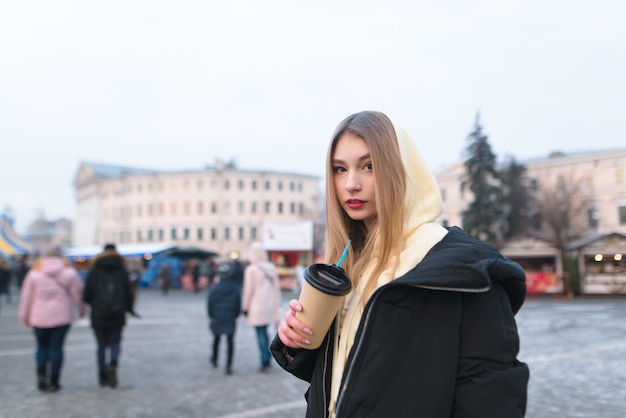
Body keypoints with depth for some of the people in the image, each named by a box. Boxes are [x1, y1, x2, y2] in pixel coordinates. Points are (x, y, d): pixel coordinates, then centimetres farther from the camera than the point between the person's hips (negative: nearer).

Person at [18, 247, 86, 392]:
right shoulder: (69, 272, -2)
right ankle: (54, 382, 8)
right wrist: (81, 309, 17)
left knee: (42, 346, 17)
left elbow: (26, 297, 1)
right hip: (62, 317, -1)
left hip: (40, 317, 1)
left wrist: (24, 317, 10)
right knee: (56, 347, 5)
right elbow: (77, 294, 1)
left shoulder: (34, 273, -1)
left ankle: (41, 376, 3)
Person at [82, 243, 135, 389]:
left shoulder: (94, 272, 0)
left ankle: (103, 376, 9)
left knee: (101, 345, 10)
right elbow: (128, 293, -3)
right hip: (117, 315, 0)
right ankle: (113, 364, -19)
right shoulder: (122, 271, -1)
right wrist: (129, 308, 14)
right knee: (115, 343, 9)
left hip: (98, 315, 0)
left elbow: (86, 296, -2)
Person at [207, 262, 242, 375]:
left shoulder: (214, 288, -10)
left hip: (217, 318, 1)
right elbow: (239, 305, -2)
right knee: (230, 341, 2)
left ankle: (214, 360, 38)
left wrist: (211, 316, 10)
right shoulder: (236, 289, -8)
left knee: (217, 338, 21)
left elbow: (210, 304, -5)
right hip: (230, 319, -1)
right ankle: (229, 366, -4)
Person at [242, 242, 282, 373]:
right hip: (270, 307, 5)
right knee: (264, 332, 18)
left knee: (261, 334, 1)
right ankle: (267, 359, 23)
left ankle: (265, 363, 3)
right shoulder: (271, 268, 5)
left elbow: (248, 291, -10)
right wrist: (276, 305, 18)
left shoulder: (251, 270, -12)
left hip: (257, 308, -5)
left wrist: (245, 307, 0)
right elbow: (277, 287, 10)